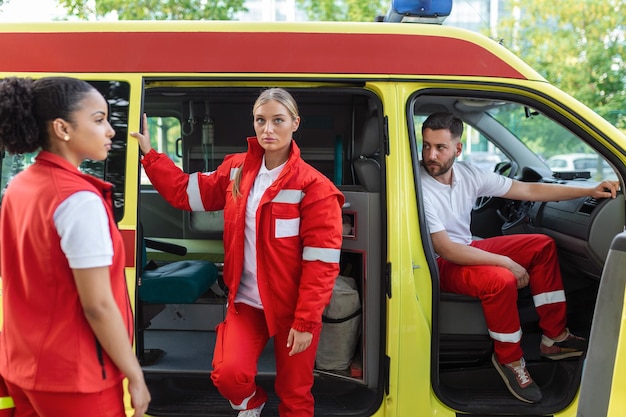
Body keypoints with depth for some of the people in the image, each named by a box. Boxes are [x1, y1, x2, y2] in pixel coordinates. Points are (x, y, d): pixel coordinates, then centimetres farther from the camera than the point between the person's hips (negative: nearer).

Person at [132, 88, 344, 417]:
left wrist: (306, 320, -17)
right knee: (228, 374, -13)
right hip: (245, 301, 3)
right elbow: (185, 191, 10)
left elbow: (321, 261, -16)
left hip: (292, 308, -3)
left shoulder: (313, 186, -15)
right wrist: (148, 153, 5)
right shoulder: (235, 170, 2)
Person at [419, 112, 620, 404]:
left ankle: (554, 338, 7)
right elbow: (446, 249, -27)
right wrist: (506, 262, -25)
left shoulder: (467, 174, -6)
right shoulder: (419, 188, -25)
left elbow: (527, 190, -1)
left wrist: (590, 191, -5)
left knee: (542, 246, 3)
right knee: (501, 280, -32)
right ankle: (508, 359, -7)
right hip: (439, 265, -8)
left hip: (466, 249, 8)